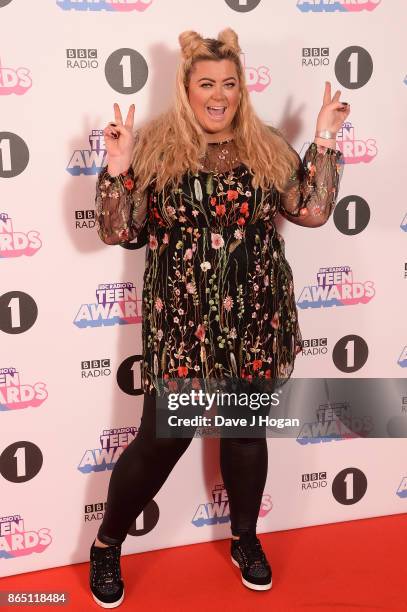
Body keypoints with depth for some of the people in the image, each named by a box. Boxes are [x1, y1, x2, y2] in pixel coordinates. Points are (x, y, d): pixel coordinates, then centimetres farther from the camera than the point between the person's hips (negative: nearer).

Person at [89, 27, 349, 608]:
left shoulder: (268, 147, 4)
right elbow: (118, 232, -5)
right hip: (182, 321, -2)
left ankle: (245, 539, 39)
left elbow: (313, 210, -1)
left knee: (246, 431, 15)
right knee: (162, 437, 2)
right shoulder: (154, 147, -3)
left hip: (254, 320, 3)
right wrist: (118, 169, -19)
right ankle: (106, 545, 26)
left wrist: (324, 140, -5)